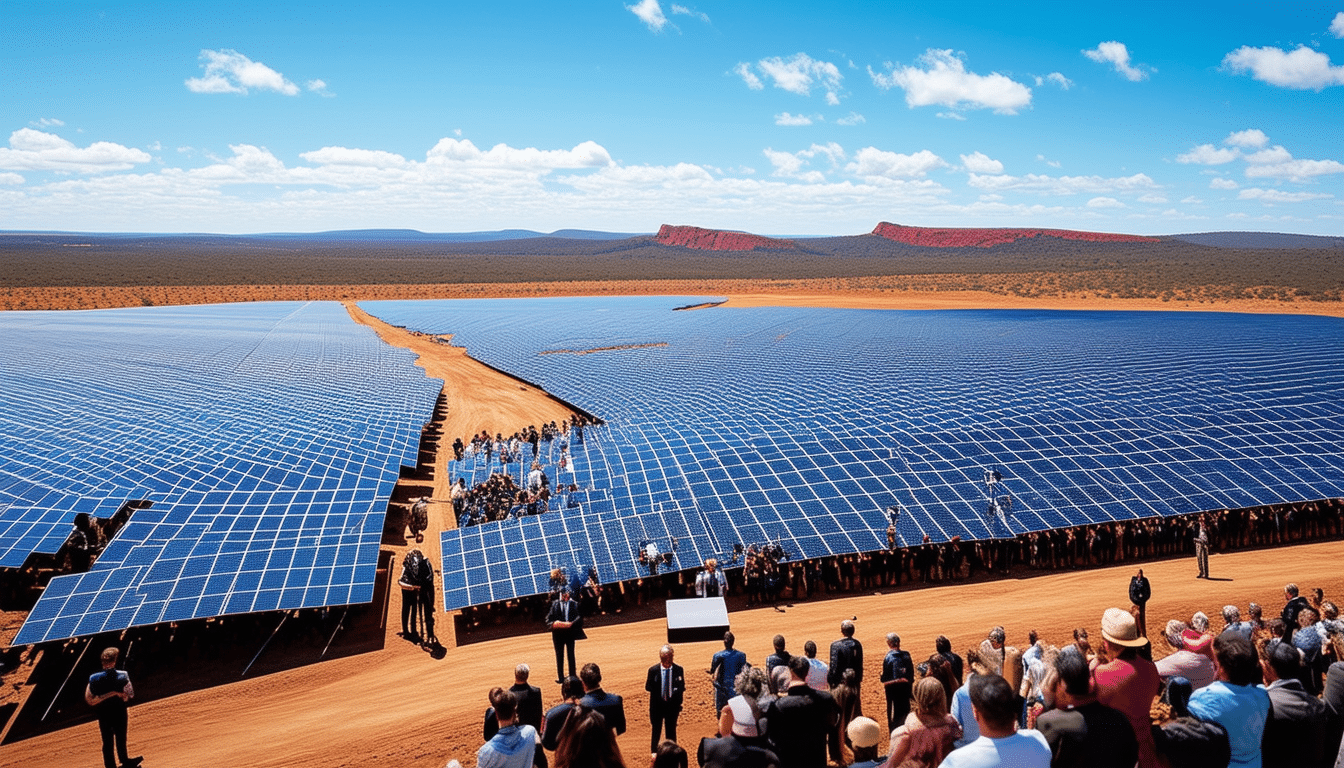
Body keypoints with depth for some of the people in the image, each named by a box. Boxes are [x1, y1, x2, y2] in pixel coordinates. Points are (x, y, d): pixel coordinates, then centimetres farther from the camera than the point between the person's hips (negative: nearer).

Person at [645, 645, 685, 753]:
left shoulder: (679, 670, -6)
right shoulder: (653, 670, -9)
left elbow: (682, 687, 0)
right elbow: (648, 687, -4)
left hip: (673, 704, 1)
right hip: (657, 705, -1)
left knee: (671, 731, 13)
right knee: (656, 731, 12)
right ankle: (654, 753, 29)